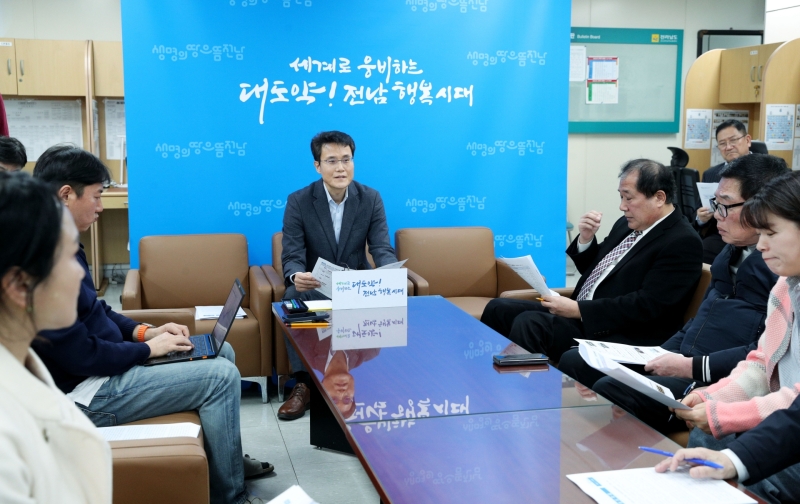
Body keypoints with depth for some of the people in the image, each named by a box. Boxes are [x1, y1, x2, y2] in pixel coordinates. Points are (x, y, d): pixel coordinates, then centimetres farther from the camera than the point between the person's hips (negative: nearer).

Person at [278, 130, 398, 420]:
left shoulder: (371, 199, -4)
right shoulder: (298, 201, -10)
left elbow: (382, 249, -9)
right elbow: (292, 256, -15)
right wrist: (295, 276, -42)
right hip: (315, 285, -1)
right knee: (292, 297, -34)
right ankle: (304, 384, -25)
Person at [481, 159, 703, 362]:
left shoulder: (683, 243, -13)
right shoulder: (627, 224, 14)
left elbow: (646, 305, -21)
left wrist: (578, 310, -22)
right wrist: (586, 239, 2)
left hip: (620, 338, -9)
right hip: (580, 314, 9)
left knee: (529, 323, -28)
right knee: (498, 309, 0)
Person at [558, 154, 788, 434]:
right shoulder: (733, 251, 19)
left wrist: (693, 367, -21)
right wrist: (660, 357, 10)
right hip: (680, 359, 10)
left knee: (611, 389, -28)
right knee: (574, 362, 5)